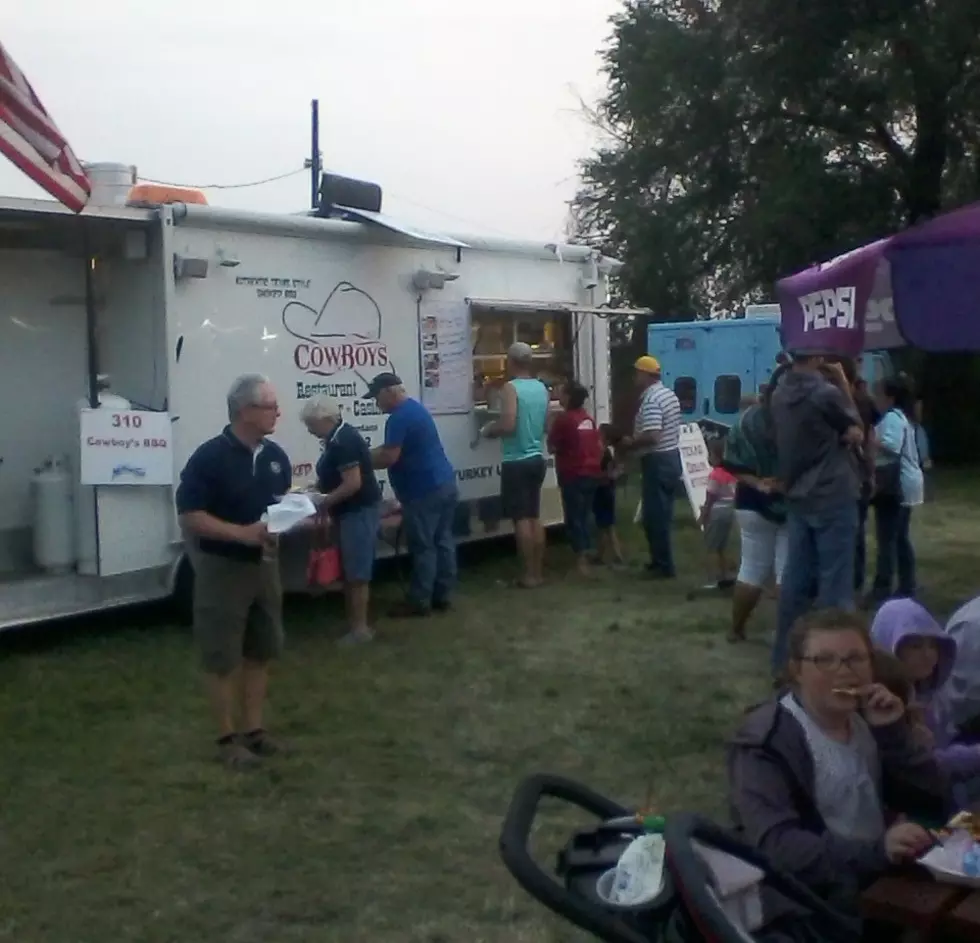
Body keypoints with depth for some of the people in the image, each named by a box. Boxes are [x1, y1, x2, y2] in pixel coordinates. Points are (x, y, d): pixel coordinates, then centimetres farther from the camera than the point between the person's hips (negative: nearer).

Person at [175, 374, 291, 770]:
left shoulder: (276, 456, 4)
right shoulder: (210, 456, -17)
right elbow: (190, 516, -18)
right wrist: (242, 532, -27)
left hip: (264, 564, 7)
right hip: (222, 567, -7)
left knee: (261, 651, 14)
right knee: (223, 657, 3)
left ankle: (253, 728, 26)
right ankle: (228, 738, 14)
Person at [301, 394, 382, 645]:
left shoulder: (343, 441, -21)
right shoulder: (339, 437, 11)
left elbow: (353, 484, -26)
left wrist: (324, 502, -18)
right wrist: (317, 489, 6)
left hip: (359, 511, -10)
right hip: (351, 511, 10)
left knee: (357, 573, -3)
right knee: (350, 571, 14)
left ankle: (360, 628, 4)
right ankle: (353, 621, 22)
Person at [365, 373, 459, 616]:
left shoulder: (399, 417, -16)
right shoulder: (415, 408, 17)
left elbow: (389, 457, -21)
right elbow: (393, 448, 23)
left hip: (424, 491, -10)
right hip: (445, 484, 10)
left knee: (422, 547, -2)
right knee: (442, 541, 13)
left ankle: (419, 601, 6)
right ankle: (443, 596, 20)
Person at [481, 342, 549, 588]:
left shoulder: (510, 388, -14)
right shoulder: (542, 388, 9)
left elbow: (508, 425, -22)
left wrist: (490, 430, -4)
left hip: (516, 462, -7)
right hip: (537, 459, 7)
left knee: (521, 519, -3)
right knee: (534, 516, 13)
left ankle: (528, 575, -1)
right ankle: (538, 572, 16)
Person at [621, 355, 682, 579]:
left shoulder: (650, 400, -20)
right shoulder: (669, 395, 12)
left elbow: (651, 436, -29)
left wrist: (631, 443, -12)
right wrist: (636, 440, 18)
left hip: (657, 462, -10)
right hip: (672, 457, 10)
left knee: (654, 516, -3)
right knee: (663, 514, 16)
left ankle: (664, 566, 1)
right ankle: (661, 561, 23)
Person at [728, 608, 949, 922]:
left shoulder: (868, 720, 8)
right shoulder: (766, 742, -13)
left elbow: (933, 806, 5)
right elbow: (775, 846, -24)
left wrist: (894, 733, -8)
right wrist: (876, 850, -34)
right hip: (814, 902, -7)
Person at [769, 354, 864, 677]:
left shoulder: (781, 392, 6)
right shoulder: (825, 392, -16)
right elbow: (856, 435, -4)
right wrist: (843, 383, -2)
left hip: (797, 498, 7)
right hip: (833, 498, -7)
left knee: (796, 579, 11)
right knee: (834, 583, -1)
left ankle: (785, 660, 16)